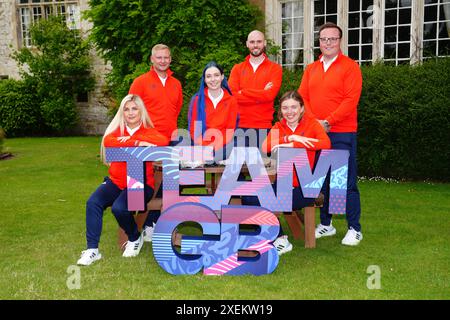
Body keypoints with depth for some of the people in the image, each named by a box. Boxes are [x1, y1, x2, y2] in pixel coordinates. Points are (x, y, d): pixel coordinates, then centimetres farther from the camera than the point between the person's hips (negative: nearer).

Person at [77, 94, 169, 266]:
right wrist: (136, 142, -25)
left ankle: (135, 239, 4)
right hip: (116, 182, 4)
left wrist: (128, 139, -17)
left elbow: (164, 141, -20)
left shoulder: (148, 131, 4)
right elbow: (107, 141, -12)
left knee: (119, 208, -27)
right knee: (93, 203, -20)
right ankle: (92, 249, -10)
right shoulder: (117, 129, 12)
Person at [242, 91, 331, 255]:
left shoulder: (312, 123, 1)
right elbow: (265, 147, -8)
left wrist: (292, 144, -21)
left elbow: (326, 143, -21)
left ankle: (280, 241, 4)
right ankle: (277, 237, 5)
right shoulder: (279, 126, 12)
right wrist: (291, 137, -20)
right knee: (249, 199, -14)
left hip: (305, 187, -5)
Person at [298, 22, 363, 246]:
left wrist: (328, 122, -16)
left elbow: (351, 100, -11)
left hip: (342, 134, -5)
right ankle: (325, 225, 22)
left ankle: (354, 229, 7)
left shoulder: (350, 67, -2)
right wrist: (314, 122, -8)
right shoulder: (311, 69, 14)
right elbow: (302, 98, 8)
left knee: (346, 182, -3)